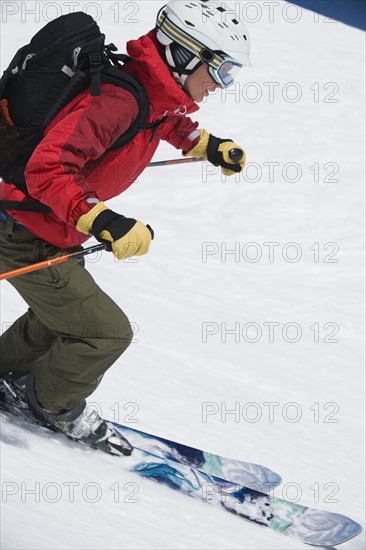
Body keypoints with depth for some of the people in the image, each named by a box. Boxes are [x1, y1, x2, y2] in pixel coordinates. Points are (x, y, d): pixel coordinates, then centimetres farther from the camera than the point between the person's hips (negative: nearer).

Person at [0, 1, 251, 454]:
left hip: (46, 230, 10)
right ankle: (54, 404, 21)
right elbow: (46, 171, -36)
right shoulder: (117, 99, -30)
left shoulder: (156, 95, 1)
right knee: (107, 331, -2)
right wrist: (106, 223, -42)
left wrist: (208, 146, 18)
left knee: (65, 312, 28)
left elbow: (168, 122, 29)